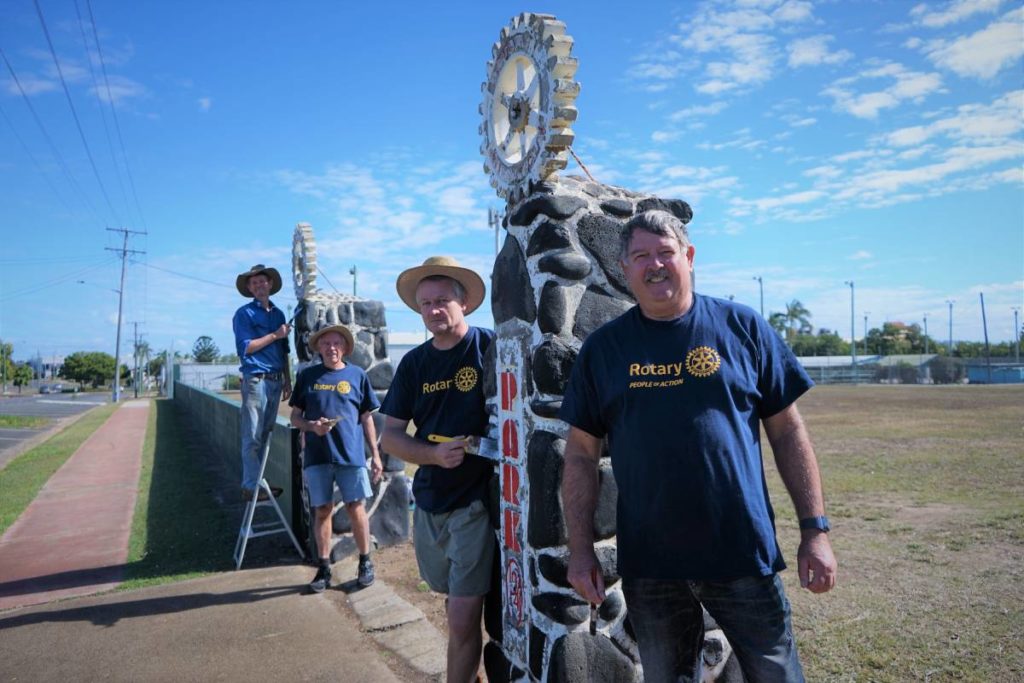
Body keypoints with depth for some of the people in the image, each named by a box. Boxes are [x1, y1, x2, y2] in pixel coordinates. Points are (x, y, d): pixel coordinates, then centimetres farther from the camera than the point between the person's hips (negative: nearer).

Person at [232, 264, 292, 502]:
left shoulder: (278, 314, 17)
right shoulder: (244, 313, -1)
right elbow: (245, 347, -11)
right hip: (256, 380, -6)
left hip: (276, 381, 6)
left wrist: (287, 380, 17)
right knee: (253, 437, -4)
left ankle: (258, 480, 20)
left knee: (265, 434, 11)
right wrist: (275, 335, -10)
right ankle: (250, 486, 2)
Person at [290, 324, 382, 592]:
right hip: (317, 456, 1)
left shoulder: (357, 375, 4)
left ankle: (365, 562, 20)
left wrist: (375, 455, 5)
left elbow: (367, 418, 8)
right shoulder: (307, 376, 6)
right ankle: (324, 567, 22)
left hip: (351, 454, -1)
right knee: (322, 511, 8)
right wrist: (311, 426, -12)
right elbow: (295, 417, 10)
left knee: (356, 508, 2)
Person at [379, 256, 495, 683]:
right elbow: (390, 436, 3)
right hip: (429, 502, 6)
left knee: (462, 619, -5)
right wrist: (435, 454, -14)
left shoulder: (490, 347, -11)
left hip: (477, 500, -5)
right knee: (457, 604, 21)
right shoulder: (414, 363, 4)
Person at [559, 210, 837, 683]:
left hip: (745, 555, 0)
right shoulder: (603, 347, 1)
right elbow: (581, 453, 2)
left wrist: (815, 528, -1)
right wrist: (580, 550, -1)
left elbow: (787, 432, 3)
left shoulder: (742, 327, 0)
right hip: (647, 565, 1)